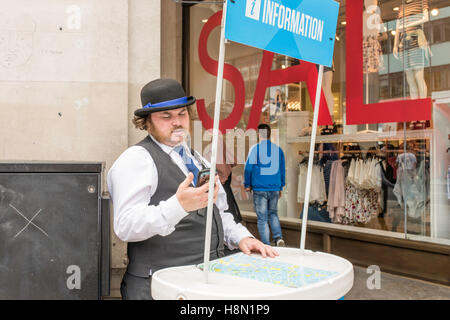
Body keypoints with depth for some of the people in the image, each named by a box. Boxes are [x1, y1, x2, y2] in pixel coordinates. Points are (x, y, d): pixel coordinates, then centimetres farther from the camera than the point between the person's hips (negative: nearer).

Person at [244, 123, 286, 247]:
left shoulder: (255, 149, -7)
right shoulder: (278, 149, 4)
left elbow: (248, 168, -6)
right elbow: (282, 169, 10)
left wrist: (247, 185, 7)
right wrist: (280, 187, 20)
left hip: (259, 189, -4)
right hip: (275, 188, 4)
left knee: (262, 218, 4)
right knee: (273, 213, 21)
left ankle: (266, 246, 6)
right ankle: (278, 237, 3)